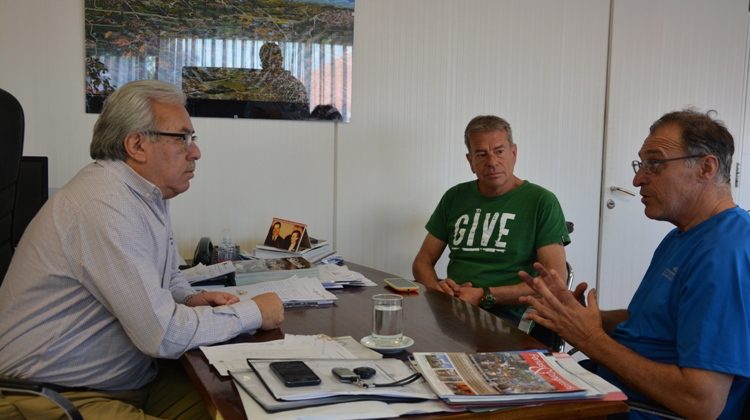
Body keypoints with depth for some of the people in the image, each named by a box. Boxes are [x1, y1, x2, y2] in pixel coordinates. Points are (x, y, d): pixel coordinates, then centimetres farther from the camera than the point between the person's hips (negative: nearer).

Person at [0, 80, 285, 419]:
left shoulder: (150, 194, 6)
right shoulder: (106, 206, -24)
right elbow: (164, 334, -26)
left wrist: (190, 300, -1)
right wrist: (253, 312, -13)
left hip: (132, 379, 9)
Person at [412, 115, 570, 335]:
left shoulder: (541, 202, 1)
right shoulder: (455, 198, 16)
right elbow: (422, 262, 18)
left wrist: (485, 296, -14)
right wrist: (436, 286, -6)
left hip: (508, 320, -4)